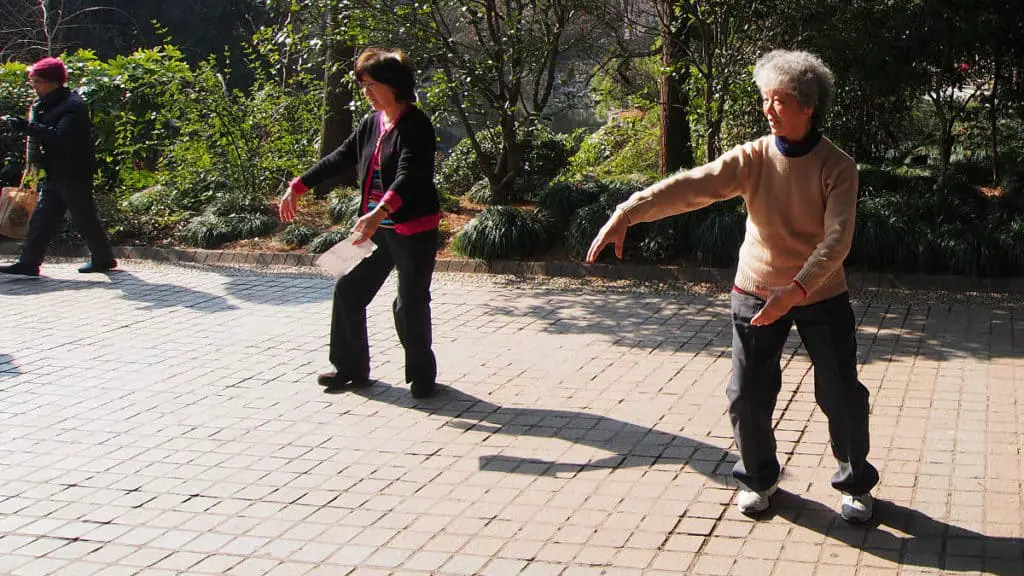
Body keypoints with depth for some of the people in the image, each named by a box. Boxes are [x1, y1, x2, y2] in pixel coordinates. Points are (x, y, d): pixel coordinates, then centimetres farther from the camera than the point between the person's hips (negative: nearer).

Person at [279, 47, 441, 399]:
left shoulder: (415, 125, -16)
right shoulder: (371, 124, 9)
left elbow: (408, 175, -29)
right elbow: (340, 159, 16)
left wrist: (380, 212, -43)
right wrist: (297, 187, 12)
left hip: (414, 230, -8)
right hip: (376, 226, 8)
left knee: (410, 304, -4)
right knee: (348, 291, 9)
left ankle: (422, 375, 15)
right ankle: (352, 369, 22)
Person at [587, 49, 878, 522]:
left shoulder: (837, 167, -14)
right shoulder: (753, 158, -8)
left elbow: (837, 237, -25)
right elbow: (691, 186, -20)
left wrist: (796, 289, -39)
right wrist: (627, 213, -33)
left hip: (821, 296, -2)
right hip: (756, 293, 2)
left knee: (841, 394, 1)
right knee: (747, 395, 2)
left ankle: (856, 483, 25)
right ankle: (758, 479, 27)